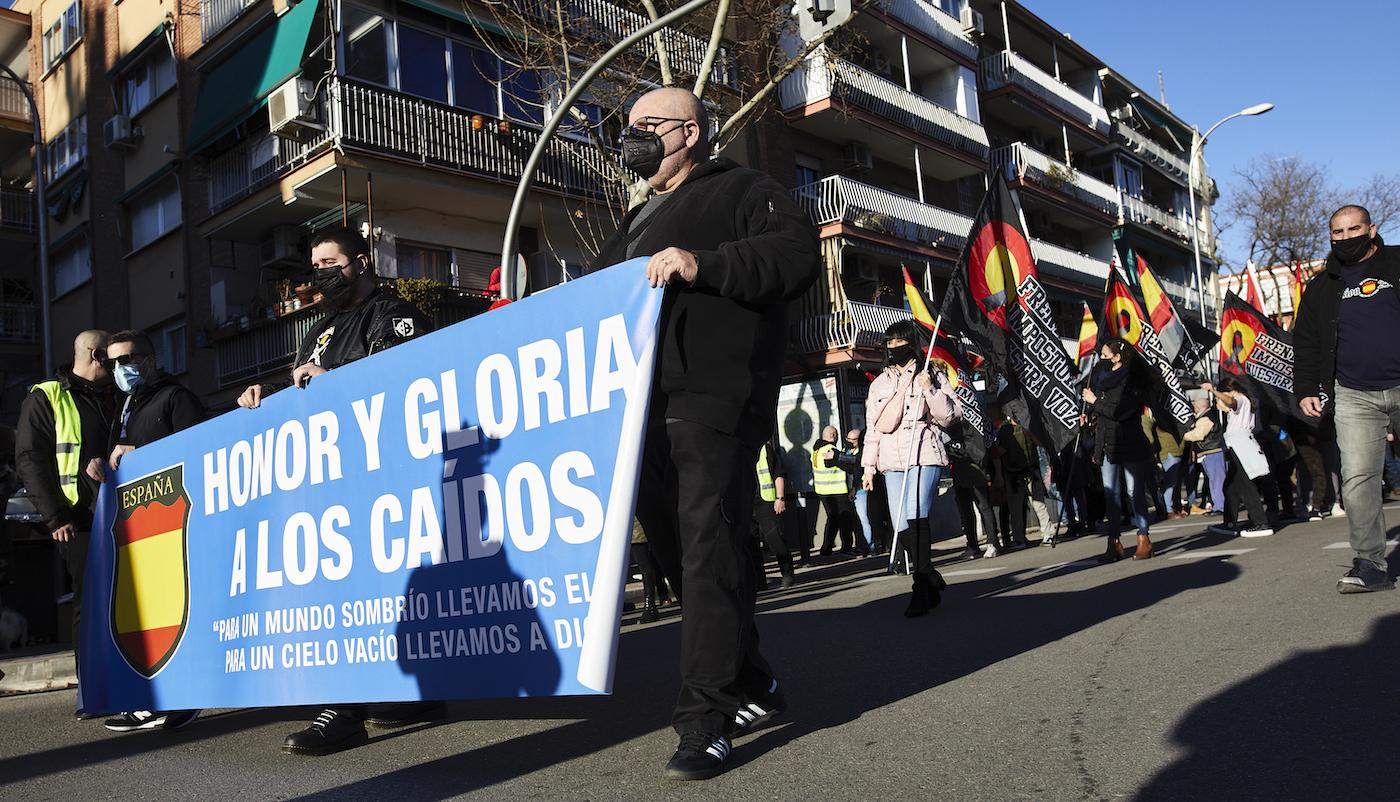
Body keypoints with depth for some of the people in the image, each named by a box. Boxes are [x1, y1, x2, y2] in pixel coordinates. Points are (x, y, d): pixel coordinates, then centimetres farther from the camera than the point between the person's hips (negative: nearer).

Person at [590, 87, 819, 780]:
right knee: (676, 547, 8)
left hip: (714, 404, -8)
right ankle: (752, 686, 23)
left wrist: (703, 264, -21)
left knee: (709, 551, -12)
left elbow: (799, 255, -11)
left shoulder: (741, 190, 6)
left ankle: (705, 722, -7)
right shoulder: (641, 221, 30)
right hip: (645, 410, 8)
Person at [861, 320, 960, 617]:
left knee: (916, 516, -20)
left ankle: (922, 590, -13)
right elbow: (873, 427, 21)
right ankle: (930, 578, 16)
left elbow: (949, 417, 4)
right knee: (901, 526, -2)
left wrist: (930, 390, -11)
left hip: (925, 456, -5)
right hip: (892, 461, 5)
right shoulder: (879, 384, 20)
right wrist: (868, 467, 17)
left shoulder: (932, 376, 8)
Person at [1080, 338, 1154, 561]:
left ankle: (1144, 539, 6)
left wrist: (1095, 401, -10)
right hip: (1107, 444, 6)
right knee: (1110, 493, 3)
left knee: (1135, 491, -2)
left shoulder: (1133, 380, -9)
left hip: (1130, 444, -6)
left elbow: (1120, 411, -19)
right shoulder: (1101, 376, 12)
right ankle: (1114, 542, 5)